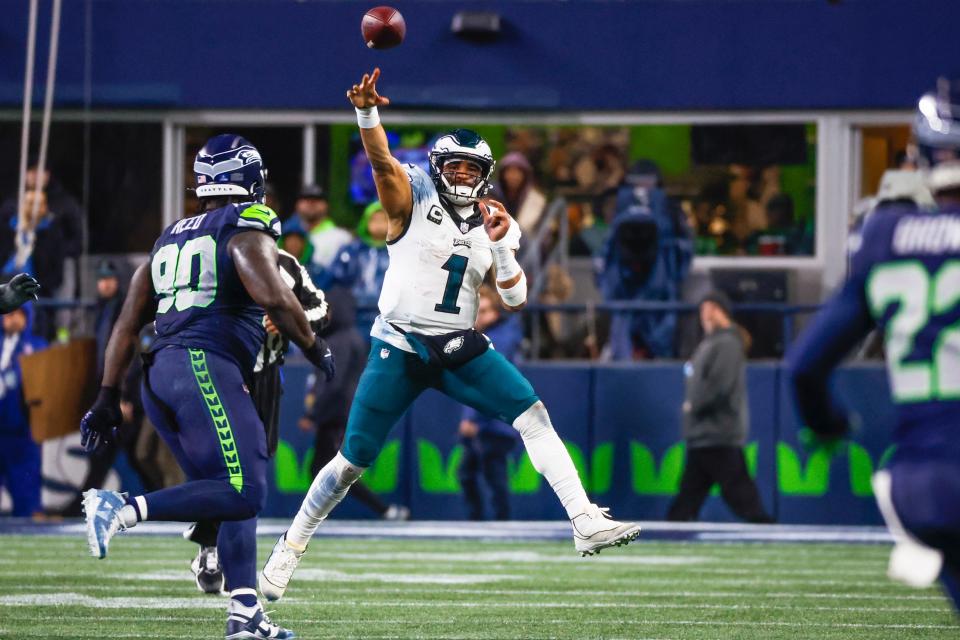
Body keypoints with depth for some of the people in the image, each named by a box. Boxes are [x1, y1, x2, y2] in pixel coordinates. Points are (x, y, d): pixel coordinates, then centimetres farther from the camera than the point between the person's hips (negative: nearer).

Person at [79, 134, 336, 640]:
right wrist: (314, 347, 2)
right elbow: (273, 297, -14)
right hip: (205, 366, -8)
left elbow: (127, 324, 22)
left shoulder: (170, 238, 24)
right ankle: (123, 511, -27)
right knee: (242, 492, -16)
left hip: (158, 374, 8)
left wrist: (108, 398, 23)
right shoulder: (246, 228, 2)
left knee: (234, 497, 12)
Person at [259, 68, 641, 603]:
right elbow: (382, 159, -22)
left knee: (533, 414, -15)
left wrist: (501, 245, -14)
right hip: (400, 347, -3)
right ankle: (291, 548, 16)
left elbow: (517, 301, 2)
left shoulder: (497, 225, 8)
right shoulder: (414, 198, -3)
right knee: (353, 460, -2)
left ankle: (588, 524, -19)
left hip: (461, 348, 3)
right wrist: (366, 112, -42)